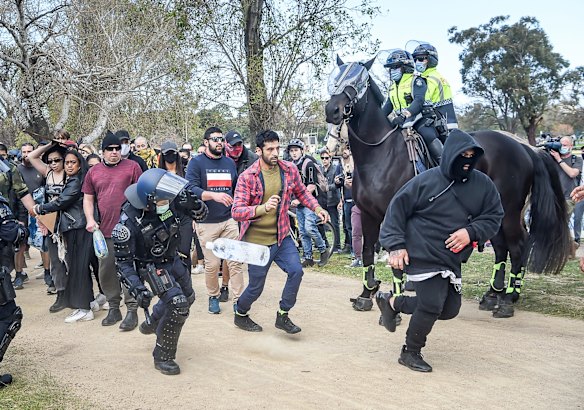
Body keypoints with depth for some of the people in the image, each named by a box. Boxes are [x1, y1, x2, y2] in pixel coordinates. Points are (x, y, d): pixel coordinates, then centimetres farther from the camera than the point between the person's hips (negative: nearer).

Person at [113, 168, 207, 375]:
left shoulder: (169, 201, -21)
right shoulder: (128, 222, -33)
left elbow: (201, 214, -9)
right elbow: (122, 261, -24)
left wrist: (193, 203, -31)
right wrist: (137, 289, -34)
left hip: (173, 259, 7)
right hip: (152, 267, -7)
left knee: (187, 298, 25)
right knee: (178, 305, -20)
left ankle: (152, 323, 50)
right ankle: (163, 356, -2)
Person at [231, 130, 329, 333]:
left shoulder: (290, 170, -3)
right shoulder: (247, 177, -16)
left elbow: (301, 192, 15)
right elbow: (236, 211, -22)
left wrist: (317, 208, -2)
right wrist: (263, 208, -38)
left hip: (282, 236, 4)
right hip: (257, 241, -4)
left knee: (296, 270, -12)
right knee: (256, 287, 4)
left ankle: (283, 316, 9)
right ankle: (240, 315, 35)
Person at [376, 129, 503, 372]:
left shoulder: (483, 184, -1)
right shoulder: (426, 181, -10)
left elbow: (494, 217, 4)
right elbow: (397, 209, -6)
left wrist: (471, 232, -16)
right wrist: (396, 245, -13)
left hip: (452, 259, 6)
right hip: (422, 254, -6)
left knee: (450, 309, 12)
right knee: (432, 305, -9)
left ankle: (392, 301, 30)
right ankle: (411, 353, 17)